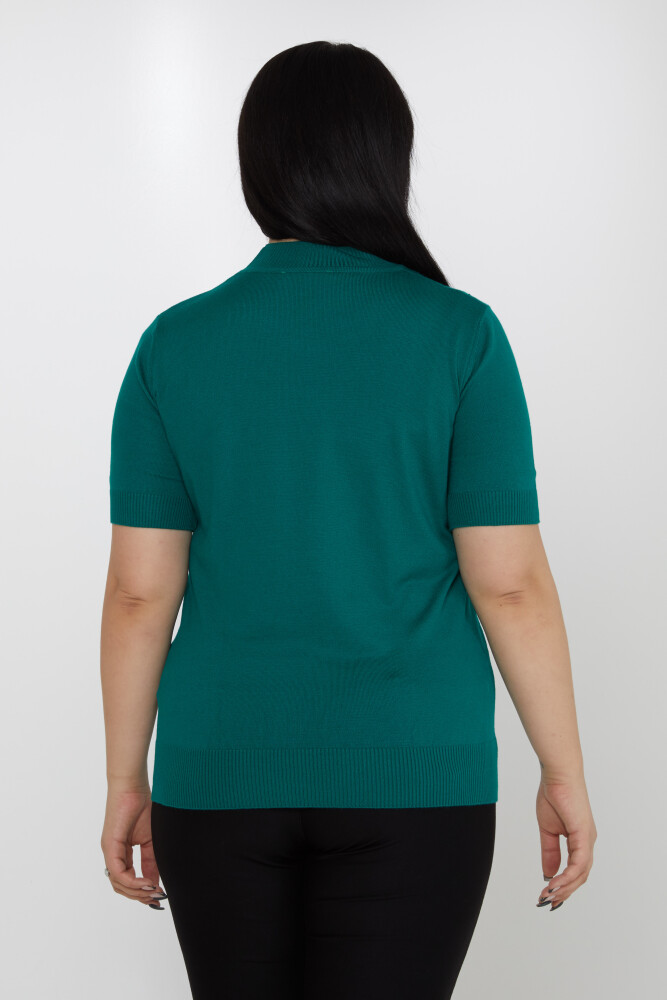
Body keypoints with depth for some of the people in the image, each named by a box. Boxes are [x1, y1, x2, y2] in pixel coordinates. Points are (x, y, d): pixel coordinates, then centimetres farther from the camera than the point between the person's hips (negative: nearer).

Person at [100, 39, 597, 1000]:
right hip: (411, 775, -2)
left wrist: (126, 781, 7)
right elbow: (510, 581, -10)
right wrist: (565, 774, 1)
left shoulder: (176, 344, -3)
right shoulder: (460, 336, -8)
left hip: (225, 770, 2)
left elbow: (139, 591, -3)